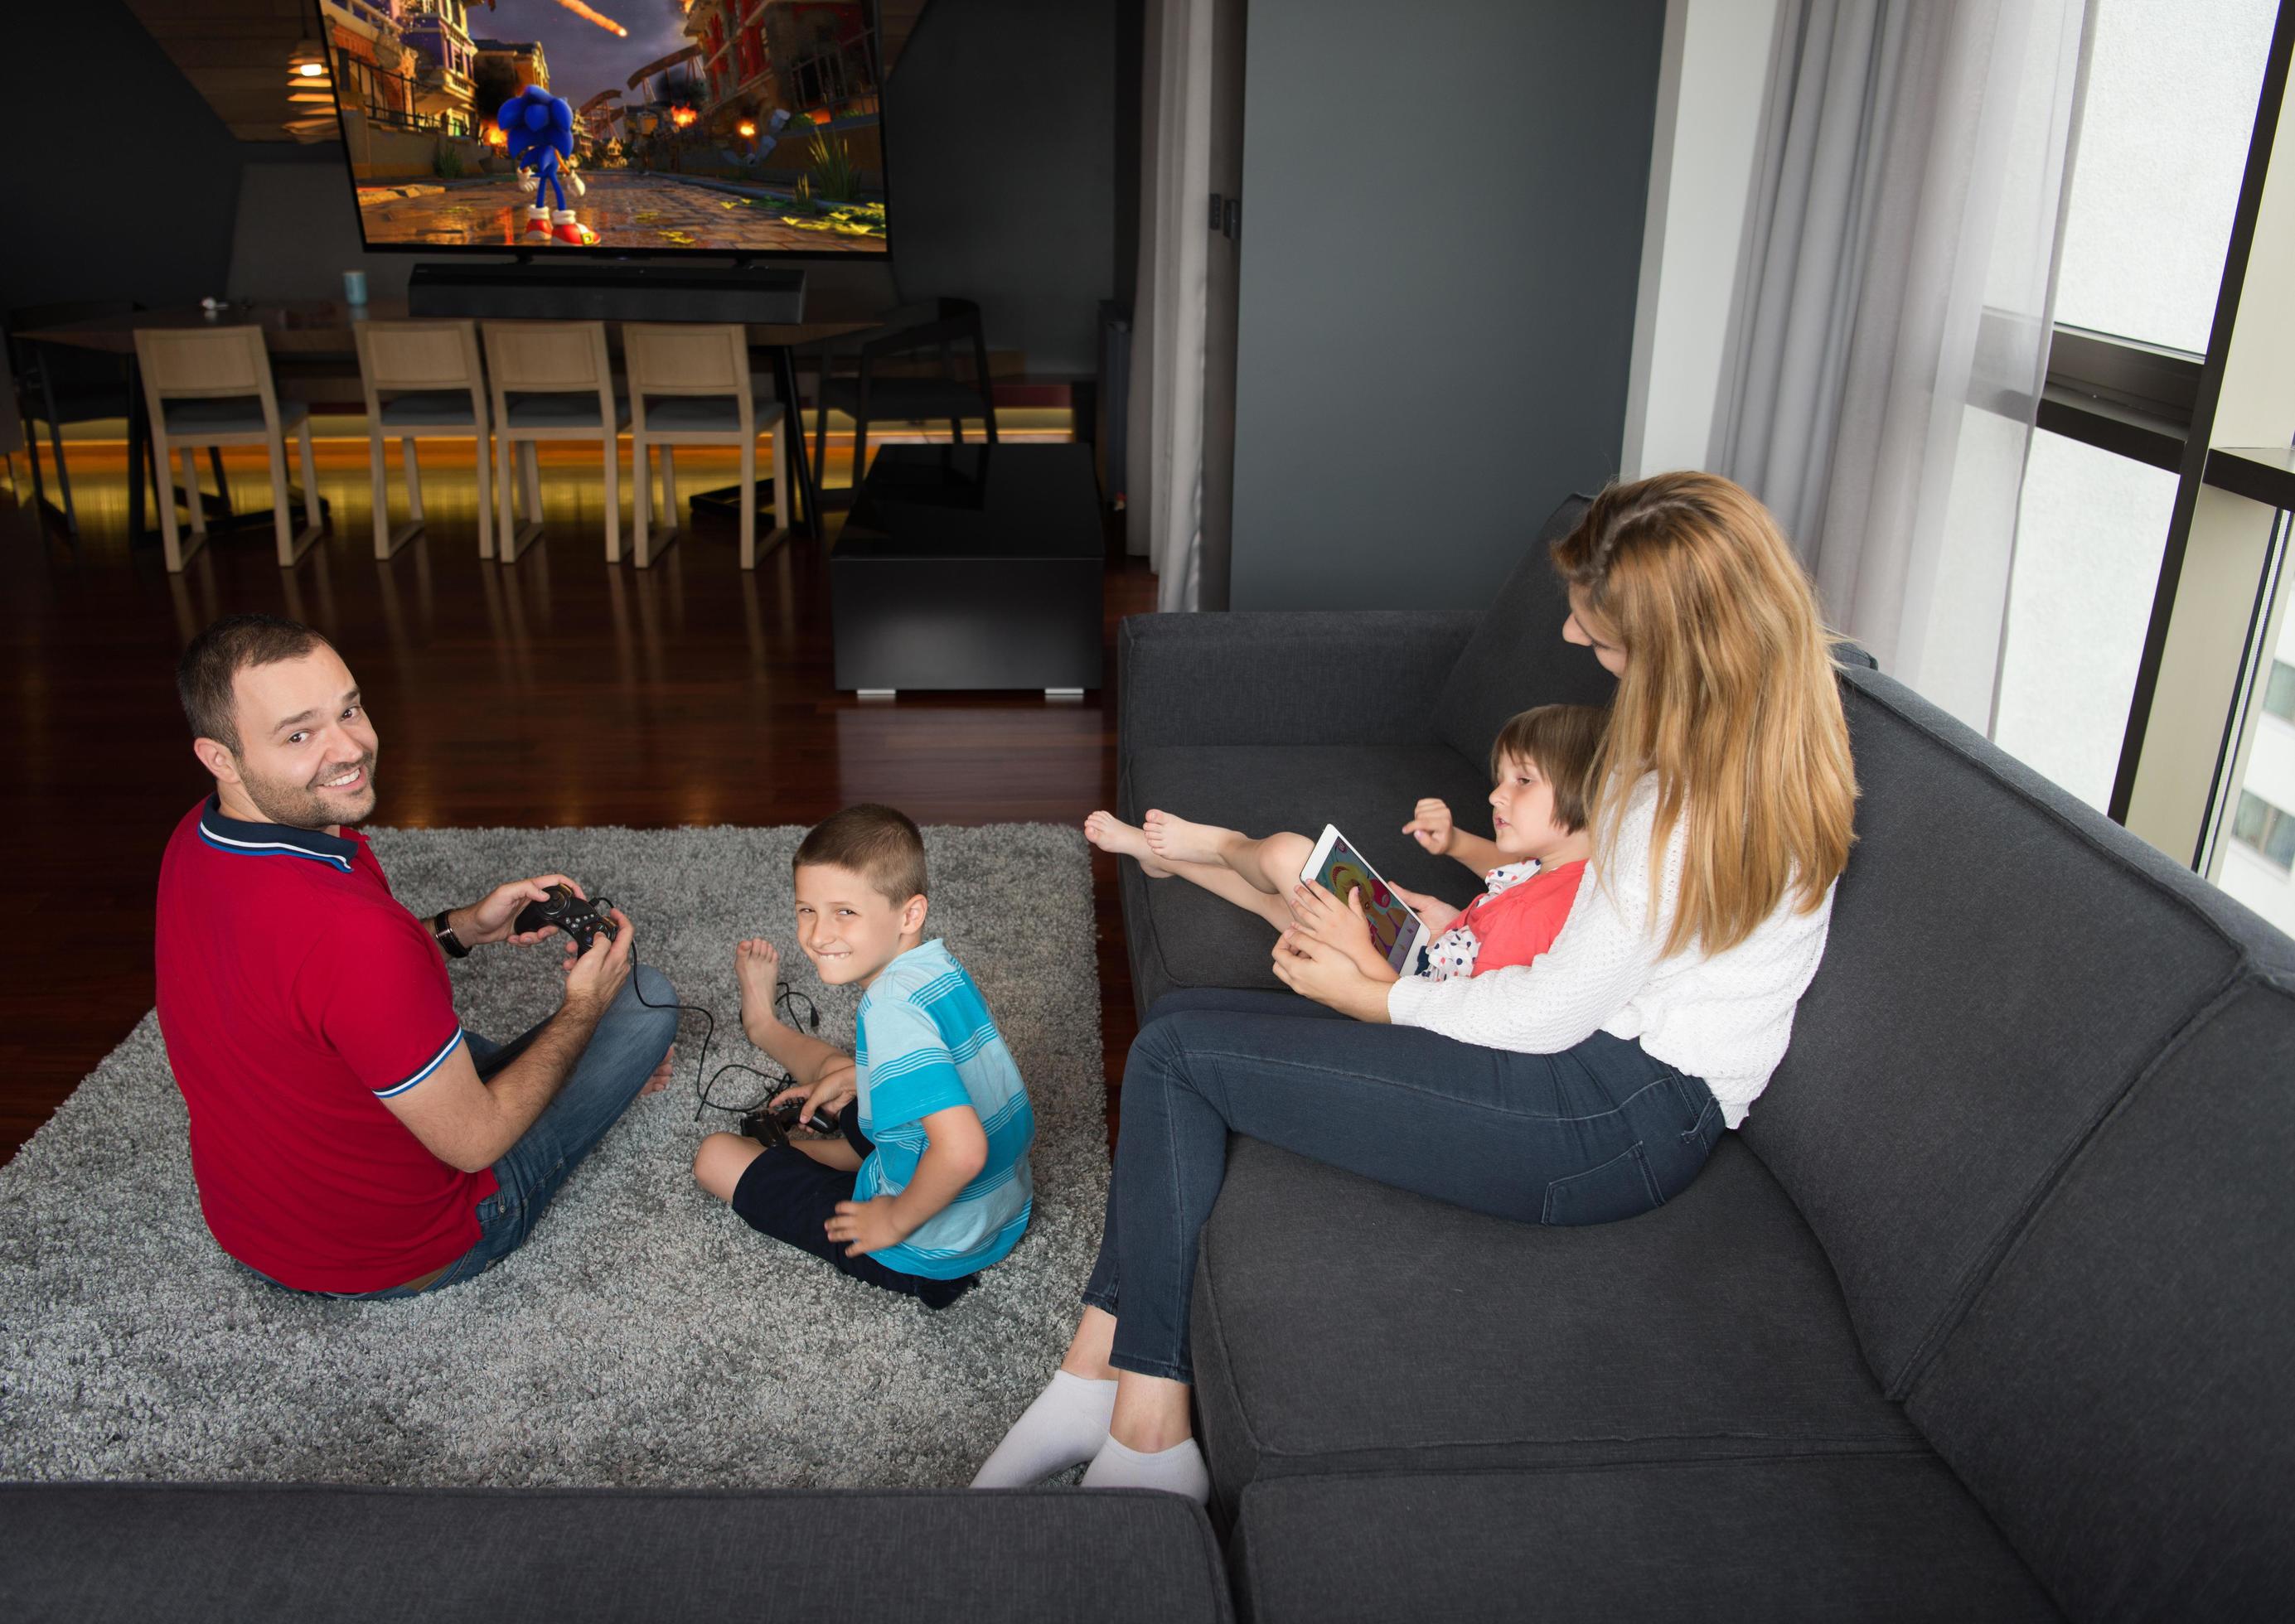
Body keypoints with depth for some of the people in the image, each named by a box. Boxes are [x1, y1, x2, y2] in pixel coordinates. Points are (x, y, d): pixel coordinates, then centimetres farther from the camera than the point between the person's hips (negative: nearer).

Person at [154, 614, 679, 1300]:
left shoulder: (194, 840, -10)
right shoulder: (353, 933, -38)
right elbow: (474, 1141, -25)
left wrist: (464, 926, 1)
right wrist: (583, 1007, -10)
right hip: (395, 1256, -7)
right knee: (647, 998, 1)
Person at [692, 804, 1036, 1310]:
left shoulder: (892, 1010, -32)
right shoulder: (941, 964, -6)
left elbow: (962, 1151, -41)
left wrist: (895, 1220, -25)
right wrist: (851, 1077, 14)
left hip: (925, 1259, -8)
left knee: (715, 1157, 5)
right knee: (835, 1066, 27)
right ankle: (766, 1027, 58)